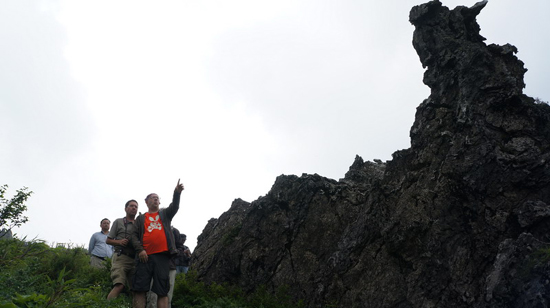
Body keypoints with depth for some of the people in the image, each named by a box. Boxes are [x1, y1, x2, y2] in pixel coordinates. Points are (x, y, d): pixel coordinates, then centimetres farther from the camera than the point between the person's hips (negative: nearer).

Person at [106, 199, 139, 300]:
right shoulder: (118, 222, 12)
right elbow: (108, 240, 12)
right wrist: (119, 242, -7)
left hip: (135, 259, 4)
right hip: (121, 257, -4)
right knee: (119, 286, -21)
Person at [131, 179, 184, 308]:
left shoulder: (165, 214, 21)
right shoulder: (141, 218, 19)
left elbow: (174, 207, 0)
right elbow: (134, 235, 10)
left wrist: (177, 192, -19)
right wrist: (140, 249, -9)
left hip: (162, 256, 0)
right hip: (145, 256, 0)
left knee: (162, 291, -3)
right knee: (139, 289, -6)